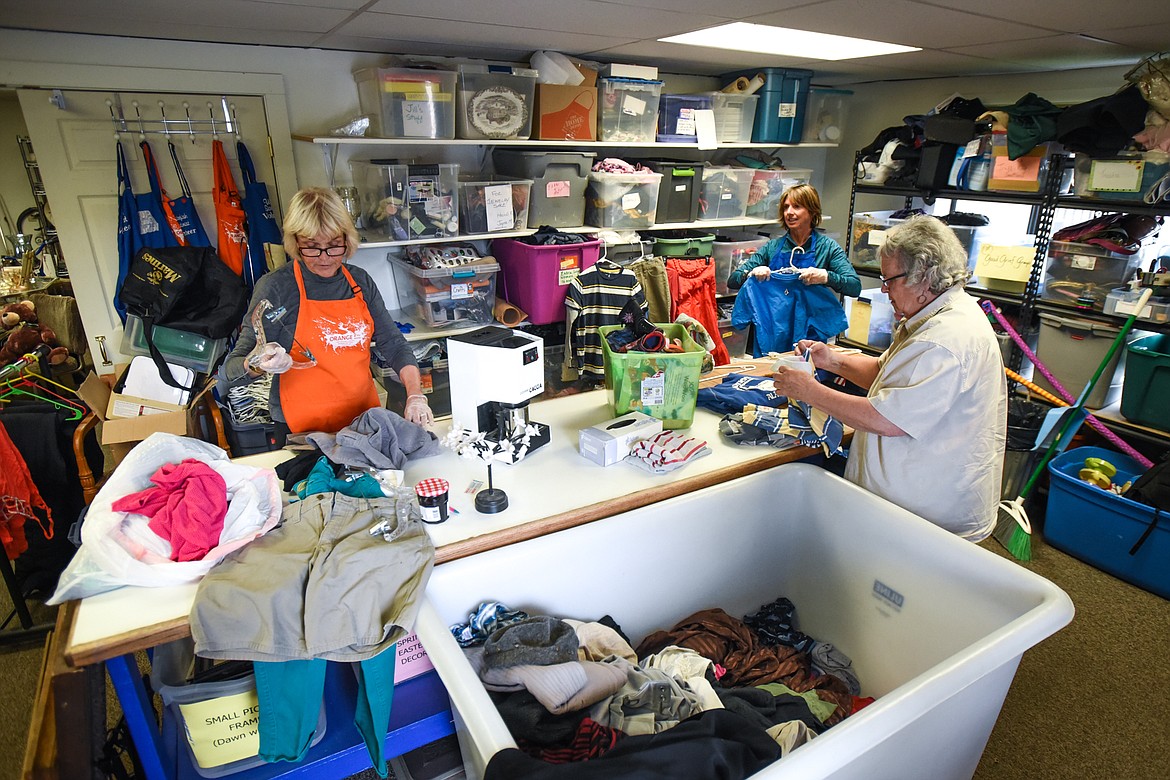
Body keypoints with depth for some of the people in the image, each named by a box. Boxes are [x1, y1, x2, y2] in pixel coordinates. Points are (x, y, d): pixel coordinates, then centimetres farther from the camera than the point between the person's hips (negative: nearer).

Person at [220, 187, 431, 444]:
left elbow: (394, 345, 9)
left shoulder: (360, 281, 6)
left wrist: (415, 396, -6)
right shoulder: (276, 287, -6)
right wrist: (258, 365, -24)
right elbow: (231, 370, -2)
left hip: (365, 421, 3)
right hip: (303, 432, -3)